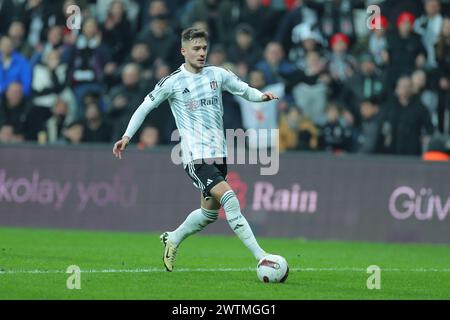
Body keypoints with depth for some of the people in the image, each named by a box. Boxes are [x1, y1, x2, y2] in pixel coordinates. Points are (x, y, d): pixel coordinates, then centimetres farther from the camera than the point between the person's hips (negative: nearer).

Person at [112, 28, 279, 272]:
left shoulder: (217, 75, 9)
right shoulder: (173, 82, -2)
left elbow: (244, 90, 17)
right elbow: (145, 107, 7)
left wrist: (261, 96, -6)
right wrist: (127, 136, 1)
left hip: (218, 154, 6)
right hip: (194, 156, -6)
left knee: (210, 211, 14)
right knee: (229, 199, -22)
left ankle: (172, 240, 40)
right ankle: (261, 257, -22)